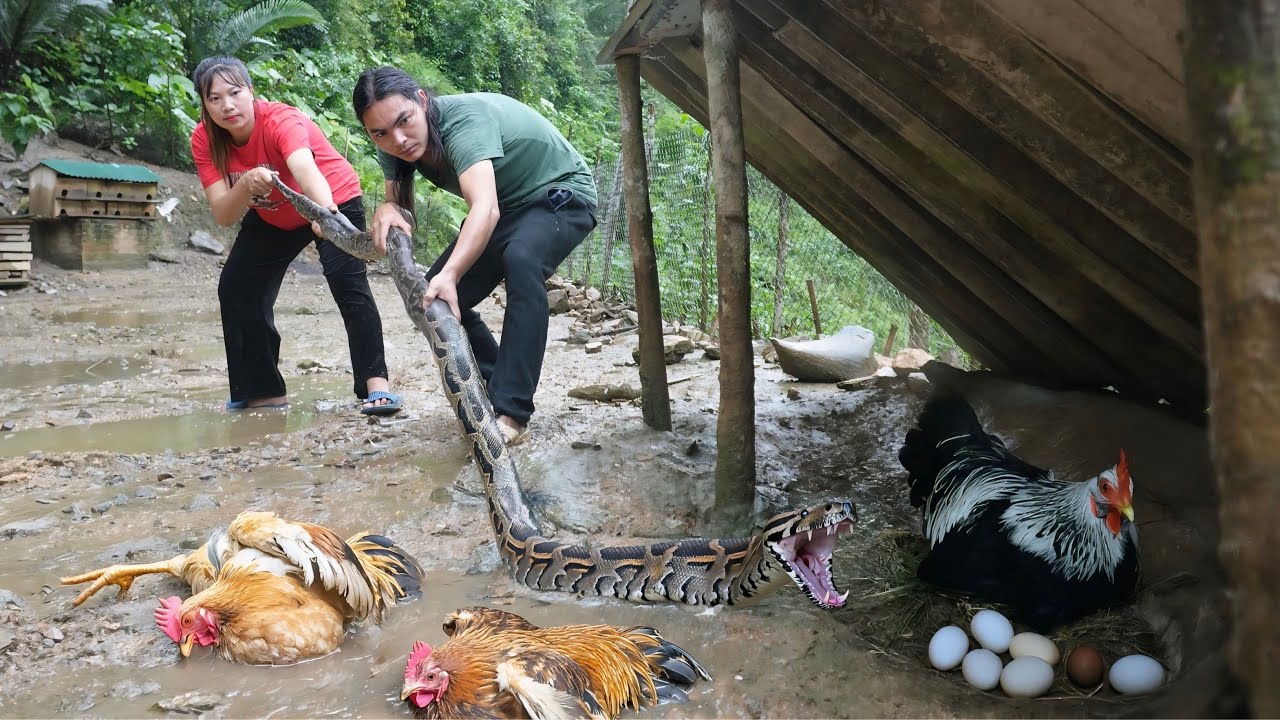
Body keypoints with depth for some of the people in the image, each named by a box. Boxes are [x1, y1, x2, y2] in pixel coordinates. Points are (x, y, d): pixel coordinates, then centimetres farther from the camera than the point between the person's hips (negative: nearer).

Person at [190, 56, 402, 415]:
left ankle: (376, 383, -30)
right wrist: (246, 187, -49)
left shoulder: (282, 121, -34)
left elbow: (305, 168, -57)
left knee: (348, 283, -27)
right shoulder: (204, 140, -20)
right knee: (236, 290, -1)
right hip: (272, 217, 6)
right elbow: (223, 215, -28)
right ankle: (264, 392, 11)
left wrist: (325, 212, -77)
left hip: (334, 201, -5)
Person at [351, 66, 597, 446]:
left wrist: (449, 274, -62)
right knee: (435, 300, -2)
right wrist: (387, 210, -29)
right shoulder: (393, 145, -11)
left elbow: (485, 208, -47)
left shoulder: (463, 118, -33)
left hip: (561, 195, -8)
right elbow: (400, 202, -5)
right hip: (506, 206, 8)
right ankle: (492, 394, 14)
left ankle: (511, 412, -37)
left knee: (521, 260, -38)